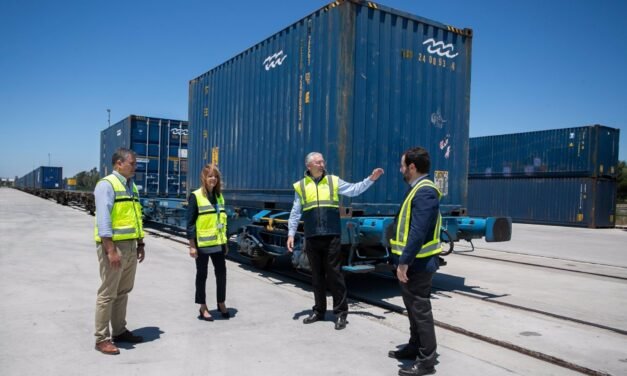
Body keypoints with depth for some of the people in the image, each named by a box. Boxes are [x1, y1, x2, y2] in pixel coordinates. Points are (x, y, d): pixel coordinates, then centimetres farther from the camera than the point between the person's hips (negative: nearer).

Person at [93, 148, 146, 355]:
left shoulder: (132, 186, 14)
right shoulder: (106, 184, -11)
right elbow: (103, 219, -19)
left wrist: (140, 244, 15)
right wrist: (111, 250, -23)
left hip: (130, 245, 8)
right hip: (113, 245, -8)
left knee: (123, 291, 15)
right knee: (108, 293, -1)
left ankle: (119, 331, 27)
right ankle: (102, 338, 9)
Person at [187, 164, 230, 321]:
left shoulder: (219, 196, 10)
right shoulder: (195, 196, -9)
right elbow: (190, 223, -10)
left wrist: (225, 242, 15)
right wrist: (192, 245, -13)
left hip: (218, 243, 6)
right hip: (202, 244, -5)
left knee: (221, 272, 9)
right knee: (202, 274, 8)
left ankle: (221, 304, 26)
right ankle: (203, 308, 19)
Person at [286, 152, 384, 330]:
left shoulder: (334, 181, 7)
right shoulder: (301, 186, 7)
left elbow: (354, 189, 2)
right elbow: (295, 213, 9)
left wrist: (371, 179, -8)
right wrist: (291, 234, 3)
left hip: (332, 236, -1)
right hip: (312, 238, 2)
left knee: (334, 274, 0)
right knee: (317, 275, 12)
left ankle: (341, 313, 9)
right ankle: (319, 311, 25)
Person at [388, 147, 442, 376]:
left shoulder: (425, 192, -20)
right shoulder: (416, 189, 13)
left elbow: (419, 232, -26)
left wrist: (404, 261, -24)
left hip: (417, 263, -10)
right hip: (412, 261, 10)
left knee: (420, 309, -2)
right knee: (412, 307, 20)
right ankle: (415, 347, 33)